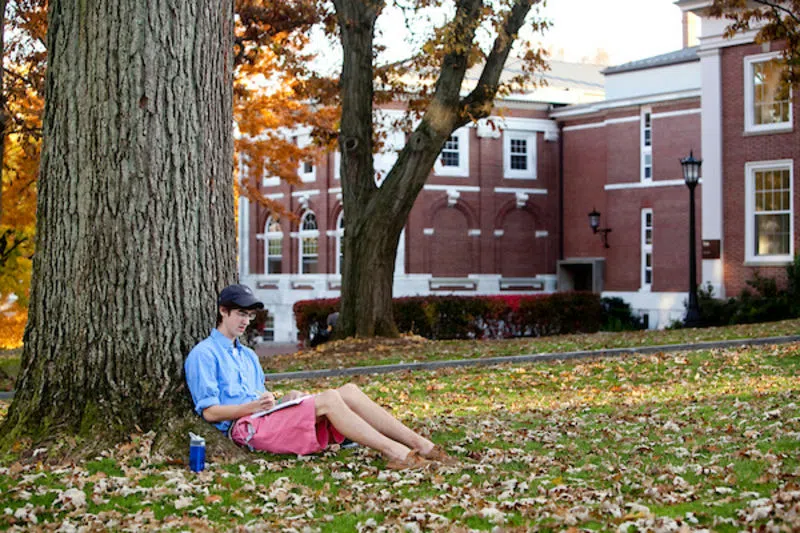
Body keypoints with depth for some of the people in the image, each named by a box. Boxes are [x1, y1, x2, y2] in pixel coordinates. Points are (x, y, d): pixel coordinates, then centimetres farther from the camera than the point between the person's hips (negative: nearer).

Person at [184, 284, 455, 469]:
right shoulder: (203, 354, 5)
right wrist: (253, 406, -17)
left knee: (349, 391, -13)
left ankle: (420, 444, -23)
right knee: (328, 399, -26)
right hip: (245, 427, -7)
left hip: (266, 418, 8)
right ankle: (394, 453, -33)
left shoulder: (248, 355, 32)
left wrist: (286, 399, 5)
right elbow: (209, 411, -4)